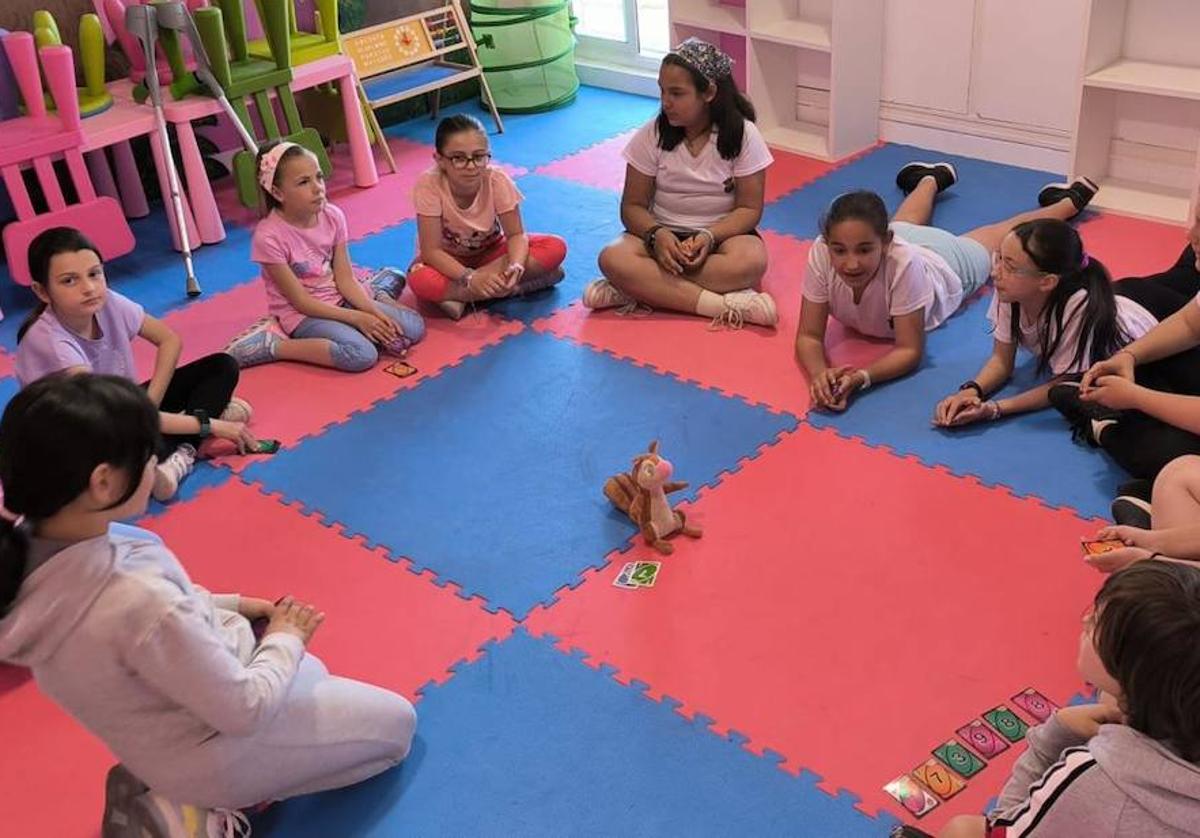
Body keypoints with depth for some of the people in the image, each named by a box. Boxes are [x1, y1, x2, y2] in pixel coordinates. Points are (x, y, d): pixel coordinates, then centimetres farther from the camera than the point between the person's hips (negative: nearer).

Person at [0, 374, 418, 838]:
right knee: (398, 722, 13)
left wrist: (229, 604, -1)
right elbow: (246, 709, -28)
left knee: (311, 676, 34)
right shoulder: (138, 600, -43)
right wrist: (286, 640, -10)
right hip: (214, 748, -8)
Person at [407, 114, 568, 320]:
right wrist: (470, 278, -43)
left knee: (555, 248, -21)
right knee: (421, 281, -37)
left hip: (491, 251, 3)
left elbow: (516, 235, -16)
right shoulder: (428, 185, -28)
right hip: (448, 260, -2)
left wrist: (515, 267, -39)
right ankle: (513, 287, -27)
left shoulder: (497, 180, -22)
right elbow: (431, 251, -27)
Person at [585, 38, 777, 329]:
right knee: (612, 258, -30)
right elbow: (633, 206, -2)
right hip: (663, 235, 1)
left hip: (722, 232, -1)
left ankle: (644, 290, -28)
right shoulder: (652, 135, -5)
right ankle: (724, 304, -36)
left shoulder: (743, 134, -8)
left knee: (752, 260, -36)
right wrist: (658, 234, -24)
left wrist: (709, 237, -25)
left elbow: (749, 209, -6)